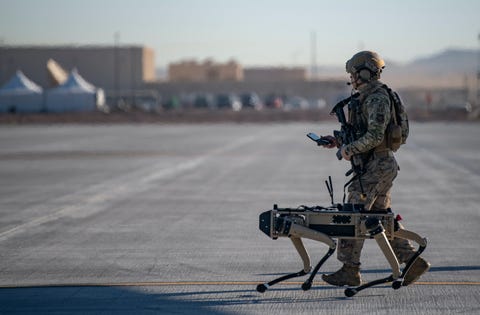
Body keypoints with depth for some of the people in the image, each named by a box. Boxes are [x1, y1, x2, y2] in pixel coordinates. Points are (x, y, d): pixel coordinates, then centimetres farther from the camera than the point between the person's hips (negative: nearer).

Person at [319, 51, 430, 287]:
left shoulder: (377, 100, -15)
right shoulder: (367, 98, 17)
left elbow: (374, 136, -25)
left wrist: (349, 149, -16)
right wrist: (339, 141, 13)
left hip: (376, 167, -10)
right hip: (379, 165, 10)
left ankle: (350, 270, -3)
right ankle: (413, 261, 12)